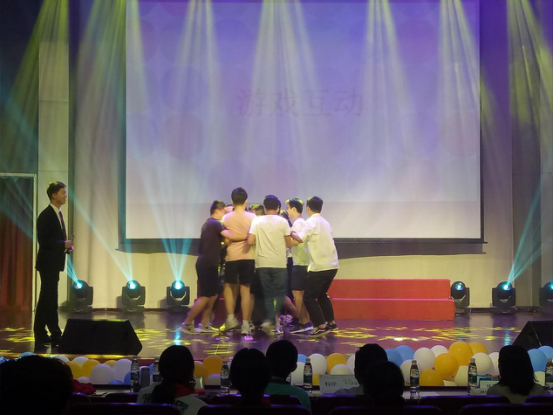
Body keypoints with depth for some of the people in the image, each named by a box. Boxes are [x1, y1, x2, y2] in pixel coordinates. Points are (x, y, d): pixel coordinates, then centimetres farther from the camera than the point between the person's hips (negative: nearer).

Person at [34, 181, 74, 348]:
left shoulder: (58, 214, 13)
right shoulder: (46, 215, -15)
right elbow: (44, 241, -20)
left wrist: (66, 245, 2)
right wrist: (64, 244, -19)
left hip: (54, 262, 10)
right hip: (48, 262, -10)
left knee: (47, 298, 13)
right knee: (50, 299, -5)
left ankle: (40, 334, 19)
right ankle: (54, 334, -1)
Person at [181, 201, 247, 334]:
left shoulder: (209, 223, 17)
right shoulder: (215, 223, -13)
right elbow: (230, 236, -25)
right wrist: (247, 236, -20)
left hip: (207, 264, 10)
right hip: (207, 265, -10)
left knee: (213, 295, 12)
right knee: (205, 297, -7)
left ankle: (204, 325, 15)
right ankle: (187, 324, -1)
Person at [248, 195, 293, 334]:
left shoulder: (257, 221, 0)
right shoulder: (282, 221, -2)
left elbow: (250, 241, -6)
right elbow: (289, 244, 1)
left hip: (262, 263, 2)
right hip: (279, 263, -2)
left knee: (268, 294, 12)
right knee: (280, 294, 7)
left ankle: (270, 322, 7)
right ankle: (270, 320, -12)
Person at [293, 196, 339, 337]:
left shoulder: (311, 222, -10)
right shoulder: (325, 222, 15)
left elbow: (300, 238, -22)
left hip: (320, 267, -8)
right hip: (331, 265, 8)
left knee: (309, 297, -1)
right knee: (321, 294, 24)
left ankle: (321, 326, -7)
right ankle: (331, 322, 26)